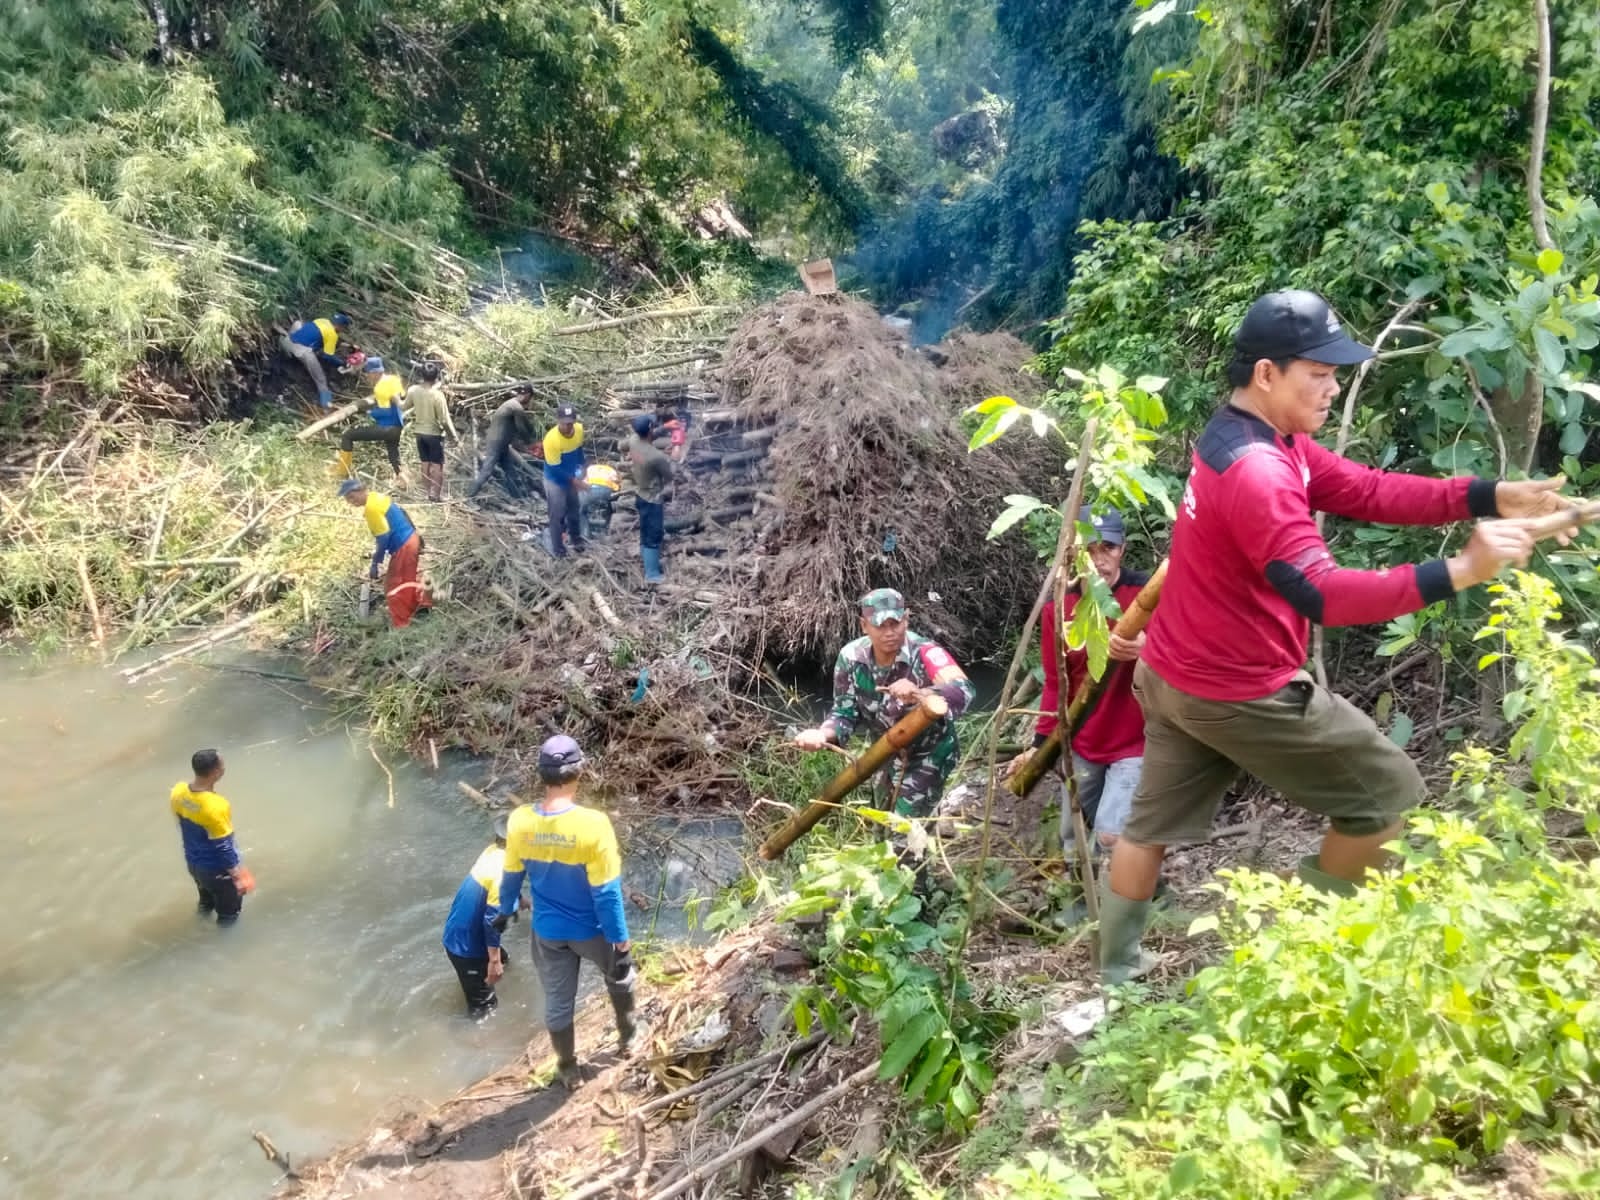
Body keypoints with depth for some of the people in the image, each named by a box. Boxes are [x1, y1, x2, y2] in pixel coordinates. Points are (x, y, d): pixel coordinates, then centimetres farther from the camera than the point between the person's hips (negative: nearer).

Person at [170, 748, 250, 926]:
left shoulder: (177, 792, -16)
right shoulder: (216, 808, -38)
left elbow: (184, 827, 2)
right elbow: (224, 848, -27)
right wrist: (239, 876, -14)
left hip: (193, 862, 7)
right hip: (217, 869, -7)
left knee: (207, 895, 35)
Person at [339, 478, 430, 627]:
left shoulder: (371, 508, -23)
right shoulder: (377, 497, 6)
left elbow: (383, 538, -23)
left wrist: (375, 563, -16)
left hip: (402, 546, -9)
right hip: (411, 539, 9)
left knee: (394, 586, 1)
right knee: (409, 577, 28)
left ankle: (401, 625, 5)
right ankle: (423, 604, 42)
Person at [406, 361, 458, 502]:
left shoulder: (413, 390, -10)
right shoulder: (438, 395, -24)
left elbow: (406, 407, 7)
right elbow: (444, 420, -19)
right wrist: (454, 434, -7)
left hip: (419, 431, 5)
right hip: (434, 433, -5)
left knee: (425, 463, 16)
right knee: (437, 465, 8)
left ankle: (430, 492, 25)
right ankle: (437, 494, 13)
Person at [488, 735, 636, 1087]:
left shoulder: (520, 822, -18)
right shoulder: (593, 824, -31)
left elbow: (510, 882, -3)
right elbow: (606, 893, -24)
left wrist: (499, 924, 15)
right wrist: (621, 940, -11)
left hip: (548, 932, 3)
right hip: (592, 930, -3)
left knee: (557, 1001, 23)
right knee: (619, 977, 29)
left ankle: (568, 1069, 44)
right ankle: (628, 1036, 51)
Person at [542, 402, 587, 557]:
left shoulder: (579, 429, -17)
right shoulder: (551, 439, -36)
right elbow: (555, 468, -27)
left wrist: (581, 466, 3)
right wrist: (573, 480, -23)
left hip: (571, 477, 6)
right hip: (555, 481, -6)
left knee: (573, 509, 25)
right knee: (557, 515, 8)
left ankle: (576, 538, 48)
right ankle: (558, 549, 26)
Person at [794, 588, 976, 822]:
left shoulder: (925, 653, -32)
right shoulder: (851, 658, -18)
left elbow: (963, 692, -49)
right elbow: (845, 712, -10)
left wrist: (919, 695, -69)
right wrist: (823, 734, -33)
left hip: (930, 752, -5)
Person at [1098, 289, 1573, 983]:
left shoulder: (1268, 440, 6)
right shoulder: (1254, 469, -27)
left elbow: (1366, 491, 1)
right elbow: (1320, 595, -35)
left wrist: (1492, 497, -9)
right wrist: (1457, 572, -37)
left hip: (1173, 675, 10)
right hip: (1239, 691, -10)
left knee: (1154, 822, 18)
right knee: (1388, 794, 8)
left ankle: (1116, 973, 31)